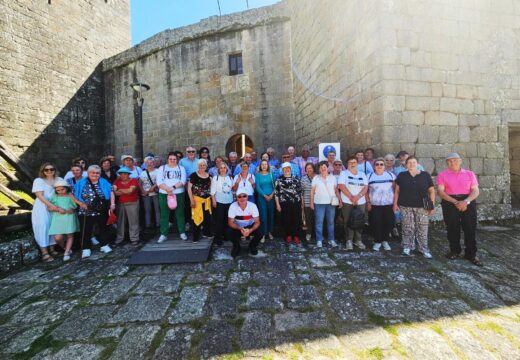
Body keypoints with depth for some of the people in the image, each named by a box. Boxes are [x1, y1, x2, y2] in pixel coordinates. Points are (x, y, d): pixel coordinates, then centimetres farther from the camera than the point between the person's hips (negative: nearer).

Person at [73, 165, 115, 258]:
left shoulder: (104, 183, 3)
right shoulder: (81, 183, 0)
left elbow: (111, 192, 4)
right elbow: (73, 195, 1)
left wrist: (112, 203, -7)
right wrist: (80, 203, -11)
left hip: (102, 212, 1)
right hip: (86, 212, -1)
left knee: (104, 228, 11)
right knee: (86, 231, 6)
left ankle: (104, 245, 25)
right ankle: (86, 249, 18)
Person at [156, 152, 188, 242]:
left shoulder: (181, 168, 8)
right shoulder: (162, 168, 8)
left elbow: (183, 181, -5)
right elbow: (159, 181, -4)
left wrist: (173, 187, -19)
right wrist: (167, 189, -18)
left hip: (178, 194, 0)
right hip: (164, 194, 1)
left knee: (180, 214, 6)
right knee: (164, 215, 5)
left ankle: (182, 233, 16)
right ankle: (163, 234, 14)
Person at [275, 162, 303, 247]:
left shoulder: (296, 179, 11)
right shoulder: (279, 180, 3)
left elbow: (300, 191, 13)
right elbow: (276, 193, 1)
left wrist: (302, 203, 9)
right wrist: (277, 204, -5)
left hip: (296, 203, 2)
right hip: (285, 203, -2)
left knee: (297, 220, 2)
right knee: (287, 221, 4)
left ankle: (296, 238, 13)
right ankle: (289, 237, 19)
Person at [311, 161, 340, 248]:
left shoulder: (332, 177, 8)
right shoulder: (316, 178, 4)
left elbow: (336, 190, 8)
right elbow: (312, 191, 4)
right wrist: (311, 202, 0)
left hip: (331, 203, 2)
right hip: (319, 203, -1)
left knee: (331, 222, 8)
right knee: (319, 222, 0)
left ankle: (331, 240, 17)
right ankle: (319, 240, 6)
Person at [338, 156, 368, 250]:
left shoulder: (362, 174, 11)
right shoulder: (344, 173, 1)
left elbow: (365, 187, 2)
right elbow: (341, 186, -11)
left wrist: (357, 197, -14)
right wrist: (351, 197, -16)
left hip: (360, 202, 3)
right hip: (347, 202, -3)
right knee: (348, 222, -1)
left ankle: (358, 240, 17)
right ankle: (349, 240, 7)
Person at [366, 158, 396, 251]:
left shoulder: (391, 175, 6)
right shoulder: (369, 176, 3)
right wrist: (368, 202, -5)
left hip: (389, 205, 1)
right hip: (374, 205, -1)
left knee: (388, 223, 5)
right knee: (376, 224, 0)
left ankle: (385, 241, 24)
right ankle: (377, 242, 16)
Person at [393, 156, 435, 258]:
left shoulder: (425, 175, 3)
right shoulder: (401, 176, 4)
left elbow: (431, 191, 6)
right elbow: (397, 191, 7)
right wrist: (395, 204, 3)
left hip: (422, 207, 0)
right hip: (405, 207, 0)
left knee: (422, 228, 1)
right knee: (408, 228, 4)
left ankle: (424, 248, 14)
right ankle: (407, 247, 16)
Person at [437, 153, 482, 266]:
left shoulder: (470, 174, 9)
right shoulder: (442, 175, 3)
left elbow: (475, 191, 2)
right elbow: (441, 192, -5)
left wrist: (466, 201, -16)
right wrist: (456, 202, -16)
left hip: (468, 202, 1)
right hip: (450, 203, -1)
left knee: (470, 228, 1)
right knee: (452, 228, 5)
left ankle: (471, 254, 13)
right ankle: (455, 251, 20)